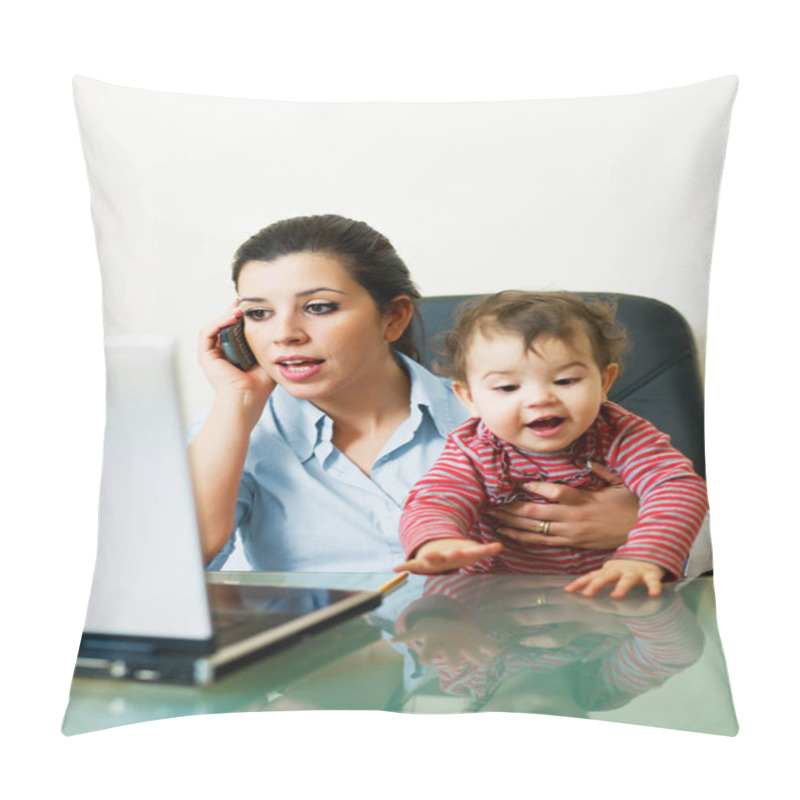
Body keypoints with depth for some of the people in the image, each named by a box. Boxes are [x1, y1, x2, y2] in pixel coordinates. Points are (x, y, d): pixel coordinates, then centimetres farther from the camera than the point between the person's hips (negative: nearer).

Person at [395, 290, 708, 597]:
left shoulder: (622, 437, -9)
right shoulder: (472, 454, -8)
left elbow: (680, 488, -20)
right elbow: (431, 504, -23)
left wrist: (643, 558, -40)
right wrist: (437, 544, -49)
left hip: (609, 601, 1)